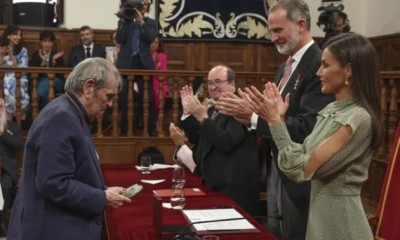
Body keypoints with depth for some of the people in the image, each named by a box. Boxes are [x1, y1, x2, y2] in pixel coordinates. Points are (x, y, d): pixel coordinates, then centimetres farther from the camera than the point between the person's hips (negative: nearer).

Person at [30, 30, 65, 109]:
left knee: (45, 84, -37)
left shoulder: (58, 55, 11)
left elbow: (61, 72, -1)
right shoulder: (35, 55, 15)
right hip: (39, 80, 1)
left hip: (56, 81, -1)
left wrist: (54, 60, -15)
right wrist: (41, 61, -12)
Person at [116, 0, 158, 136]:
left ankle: (151, 128, 7)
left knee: (148, 97, -2)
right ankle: (124, 128, 9)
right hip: (126, 63, 0)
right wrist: (123, 20, -11)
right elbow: (119, 40, -6)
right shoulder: (124, 21, 7)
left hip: (144, 63, 0)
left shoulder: (150, 23, 9)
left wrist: (141, 22, -15)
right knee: (123, 97, 0)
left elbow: (151, 38, -9)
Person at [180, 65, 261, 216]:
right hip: (213, 184, 9)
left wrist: (203, 118, -26)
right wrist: (188, 112, 6)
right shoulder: (212, 109, 14)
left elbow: (227, 143, -24)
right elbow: (197, 139, 15)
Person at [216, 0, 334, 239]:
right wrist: (245, 113, -5)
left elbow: (307, 127, -26)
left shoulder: (319, 65, -18)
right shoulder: (284, 68, 12)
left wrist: (253, 117, -27)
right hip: (275, 172, 9)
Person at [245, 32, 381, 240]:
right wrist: (277, 119, -3)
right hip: (319, 211, 8)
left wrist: (275, 121, -18)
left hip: (338, 219, -8)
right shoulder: (332, 110, 7)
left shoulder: (358, 118, -21)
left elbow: (302, 169, -22)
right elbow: (304, 156, 3)